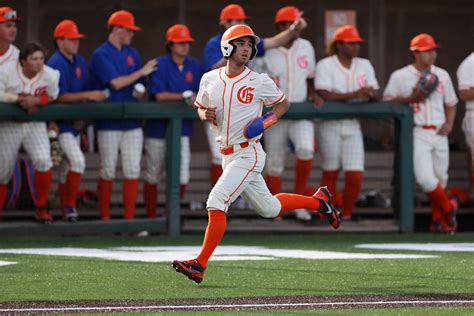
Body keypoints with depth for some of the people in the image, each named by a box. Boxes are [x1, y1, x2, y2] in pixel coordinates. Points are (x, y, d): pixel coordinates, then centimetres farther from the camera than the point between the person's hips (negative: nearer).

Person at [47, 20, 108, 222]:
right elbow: (60, 97, -20)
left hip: (75, 122, 8)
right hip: (60, 121, -8)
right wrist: (88, 96, -24)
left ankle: (66, 212, 17)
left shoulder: (80, 62, 12)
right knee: (78, 160, -20)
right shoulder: (56, 64, -14)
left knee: (68, 168, 12)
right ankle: (69, 205, -12)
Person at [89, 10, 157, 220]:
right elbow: (116, 83, -16)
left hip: (132, 122, 6)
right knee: (108, 172, -1)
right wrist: (142, 72, -7)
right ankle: (105, 219, 8)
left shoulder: (132, 54, 14)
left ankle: (130, 219, 4)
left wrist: (140, 92, -5)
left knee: (133, 171, 1)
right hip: (109, 123, -6)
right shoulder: (101, 55, -7)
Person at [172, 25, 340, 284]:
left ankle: (200, 265, -18)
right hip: (228, 156, 6)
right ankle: (318, 201, 39)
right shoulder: (210, 79, 4)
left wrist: (267, 121, -12)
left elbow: (283, 104, 7)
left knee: (216, 203, -18)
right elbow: (201, 108, 18)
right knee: (269, 208, 17)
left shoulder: (260, 82, -7)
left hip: (248, 154, -6)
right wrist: (205, 114, -6)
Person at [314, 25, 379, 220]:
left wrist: (370, 94, -21)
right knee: (330, 173, 1)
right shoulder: (325, 65, -6)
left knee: (356, 175, -5)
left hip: (353, 125, 4)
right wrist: (353, 95, -28)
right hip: (330, 125, -4)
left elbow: (373, 94, 4)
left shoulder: (364, 65, 10)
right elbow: (324, 95, -19)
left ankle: (347, 215, 10)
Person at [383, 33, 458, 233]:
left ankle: (438, 220, 21)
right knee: (425, 177, -15)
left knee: (440, 179, 7)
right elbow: (387, 102, -2)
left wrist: (449, 123, 3)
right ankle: (448, 209, 4)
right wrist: (410, 98, -17)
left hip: (439, 133, 4)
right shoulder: (400, 76, -1)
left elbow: (450, 102, 20)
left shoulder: (442, 75, 12)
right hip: (417, 133, -4)